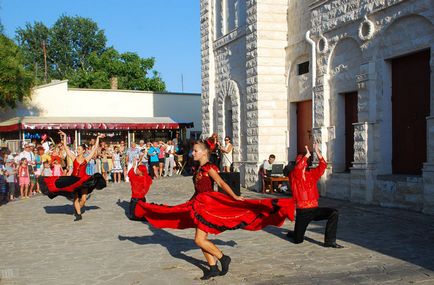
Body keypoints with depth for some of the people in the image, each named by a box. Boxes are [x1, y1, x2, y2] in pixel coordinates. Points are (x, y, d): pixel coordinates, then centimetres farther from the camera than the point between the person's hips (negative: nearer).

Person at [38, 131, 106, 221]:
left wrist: (98, 138, 5)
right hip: (73, 180, 1)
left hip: (83, 180, -1)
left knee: (83, 199, -3)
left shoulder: (86, 159, 0)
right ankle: (78, 214, 14)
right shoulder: (74, 158, 2)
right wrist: (64, 136, 2)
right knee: (75, 198, 3)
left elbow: (94, 148, 2)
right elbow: (66, 147, 3)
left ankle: (77, 209, 24)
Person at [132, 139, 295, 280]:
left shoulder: (209, 168, -12)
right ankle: (213, 268, 18)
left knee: (199, 239, -11)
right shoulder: (199, 169, 13)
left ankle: (223, 258, 4)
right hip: (200, 205, 9)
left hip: (208, 205, -9)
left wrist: (234, 197, -30)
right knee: (202, 239, 10)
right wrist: (194, 203, 27)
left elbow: (221, 183, -22)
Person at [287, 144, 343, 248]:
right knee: (298, 240, 3)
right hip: (302, 211, -4)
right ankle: (293, 234, 42)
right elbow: (297, 169, -26)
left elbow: (323, 166, -2)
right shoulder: (293, 176, -4)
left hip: (315, 209, 4)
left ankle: (329, 241, -17)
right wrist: (307, 155, -24)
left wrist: (317, 152, -12)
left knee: (333, 213, -22)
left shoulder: (311, 174, 9)